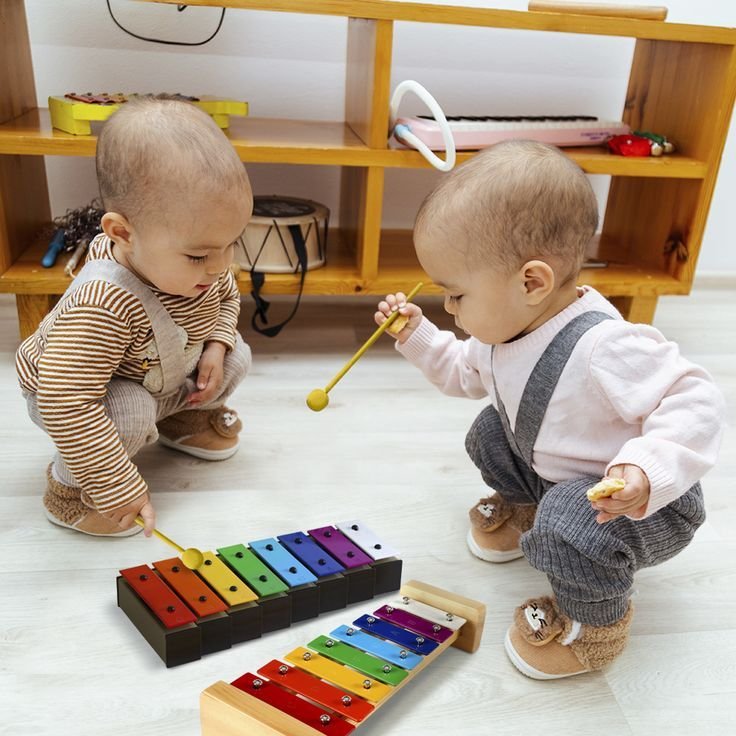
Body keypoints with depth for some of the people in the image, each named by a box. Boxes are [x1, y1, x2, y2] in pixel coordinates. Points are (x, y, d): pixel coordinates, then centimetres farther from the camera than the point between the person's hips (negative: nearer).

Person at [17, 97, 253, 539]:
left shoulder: (202, 267, -21)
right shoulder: (102, 305, -45)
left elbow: (228, 296, 4)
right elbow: (68, 406, -45)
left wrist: (216, 346, -15)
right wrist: (119, 489, -41)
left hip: (164, 376, 7)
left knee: (236, 358, -6)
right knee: (129, 414, -34)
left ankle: (179, 416, 21)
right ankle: (70, 481, -4)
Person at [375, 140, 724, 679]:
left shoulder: (602, 347, -38)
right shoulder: (504, 327, -9)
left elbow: (694, 404, -37)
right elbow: (465, 373, 11)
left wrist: (648, 468, -52)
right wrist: (417, 336, 0)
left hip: (649, 505, -8)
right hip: (552, 468, 9)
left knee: (569, 530, -35)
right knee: (492, 434, 11)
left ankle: (595, 621, -3)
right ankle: (522, 509, 33)